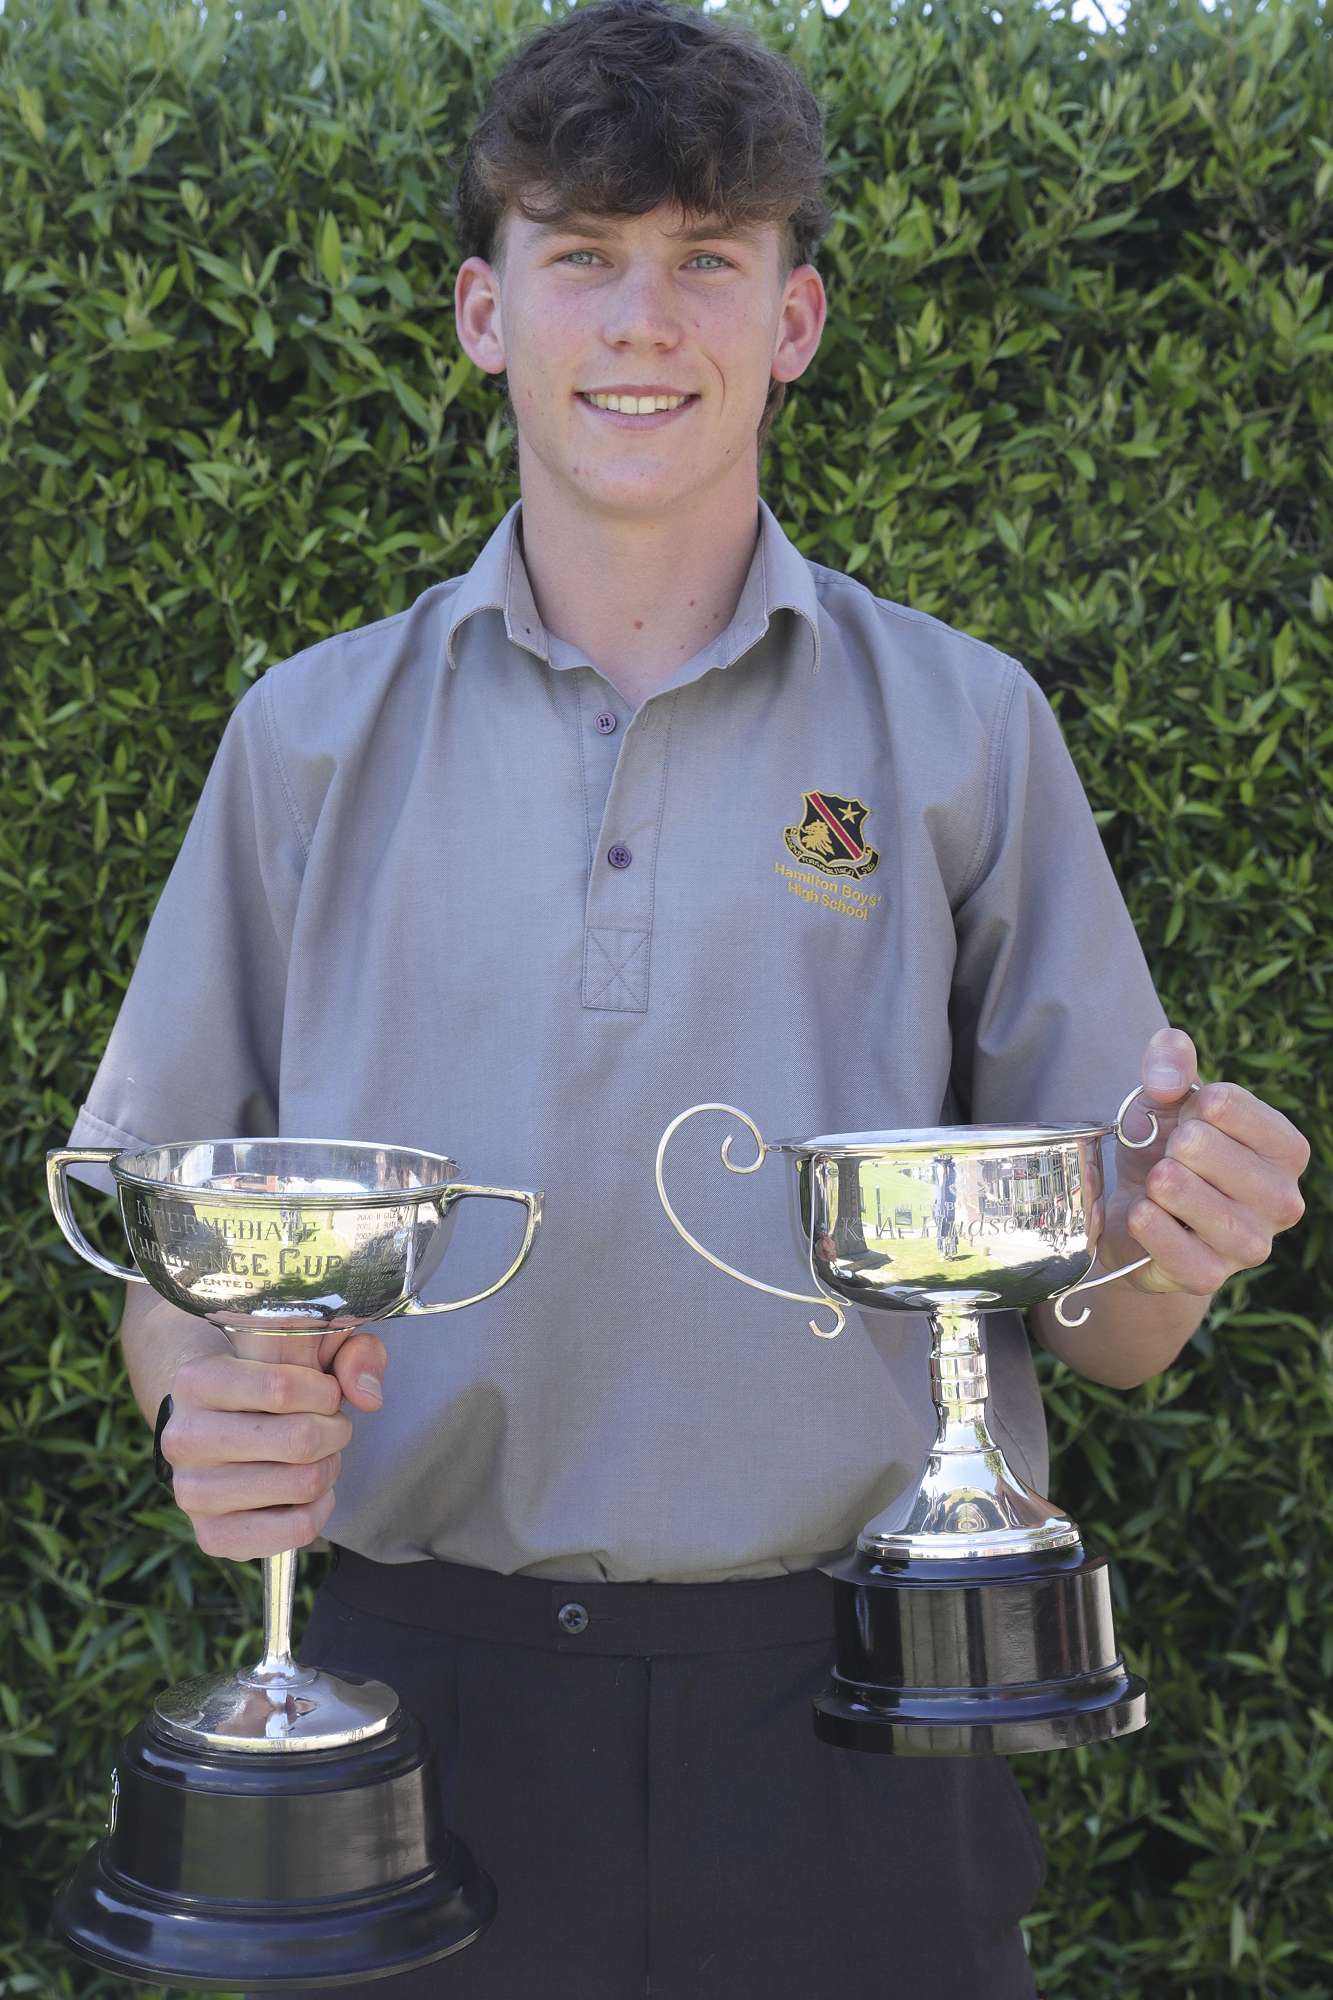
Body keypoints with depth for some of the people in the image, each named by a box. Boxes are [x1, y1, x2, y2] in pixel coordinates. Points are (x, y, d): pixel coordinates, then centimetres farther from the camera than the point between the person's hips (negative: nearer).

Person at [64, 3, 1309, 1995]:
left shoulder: (963, 730, 3)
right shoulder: (316, 738, 6)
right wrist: (211, 1400, -13)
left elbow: (1105, 1334, 6)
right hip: (418, 1691, 1)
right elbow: (163, 1228, 8)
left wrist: (1166, 1242, -17)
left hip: (848, 1730, 0)